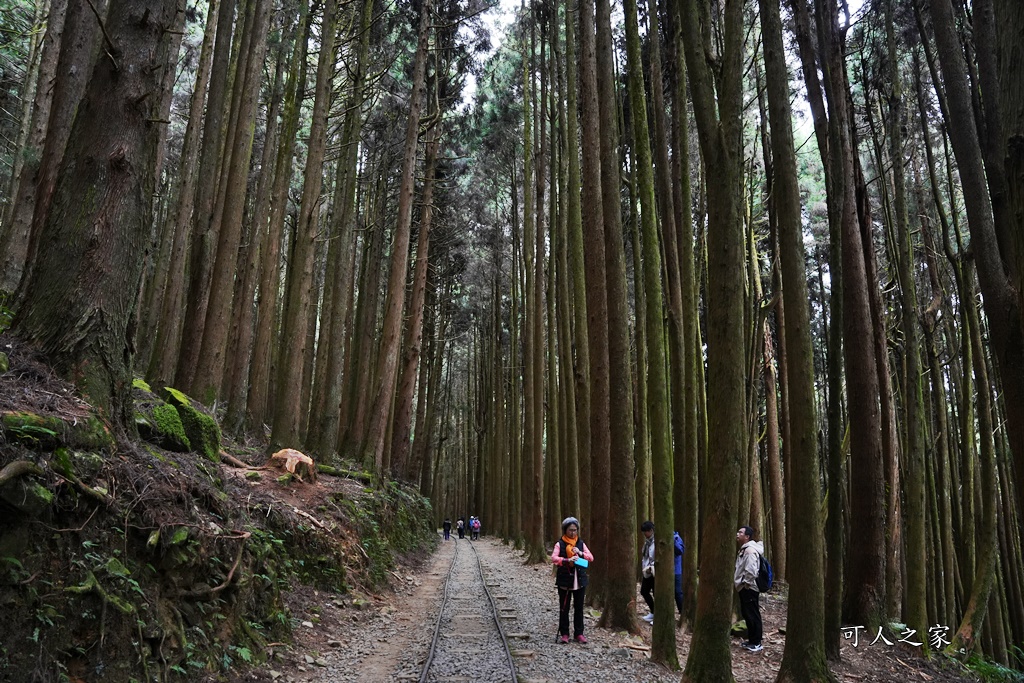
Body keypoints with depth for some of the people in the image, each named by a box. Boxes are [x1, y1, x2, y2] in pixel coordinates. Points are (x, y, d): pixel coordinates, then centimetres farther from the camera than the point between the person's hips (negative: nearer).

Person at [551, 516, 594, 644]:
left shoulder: (581, 543, 8)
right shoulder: (560, 543, -4)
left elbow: (591, 558, 3)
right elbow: (553, 558, -17)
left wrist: (580, 553, -15)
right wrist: (567, 560, -33)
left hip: (580, 580, 3)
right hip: (565, 581, -3)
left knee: (579, 608, 8)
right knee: (564, 608, 5)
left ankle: (578, 633, 17)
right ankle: (564, 633, 14)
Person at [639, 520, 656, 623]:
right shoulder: (647, 541, 11)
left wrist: (651, 567, -25)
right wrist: (644, 568, 11)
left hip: (654, 572, -10)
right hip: (647, 572, 10)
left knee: (656, 594, -1)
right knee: (644, 591, 17)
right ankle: (653, 613, 33)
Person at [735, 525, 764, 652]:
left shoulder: (750, 550, -19)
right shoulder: (743, 549, 15)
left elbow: (751, 570, -27)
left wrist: (746, 583, -17)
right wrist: (740, 582, 17)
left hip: (749, 588, -11)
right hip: (744, 588, 11)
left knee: (753, 615, -3)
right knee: (746, 614, 16)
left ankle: (756, 643, 3)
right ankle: (752, 640, 25)